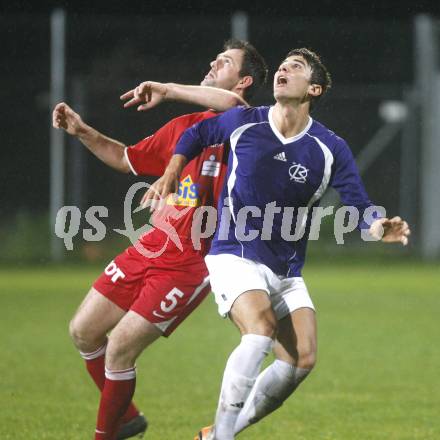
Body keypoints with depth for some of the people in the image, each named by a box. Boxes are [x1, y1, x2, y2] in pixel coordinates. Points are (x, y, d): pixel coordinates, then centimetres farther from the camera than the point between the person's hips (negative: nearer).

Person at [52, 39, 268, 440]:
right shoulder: (185, 126, 15)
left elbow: (231, 103, -34)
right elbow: (126, 159, 28)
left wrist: (166, 90, -23)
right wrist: (83, 132, 14)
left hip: (191, 262, -8)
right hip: (150, 247, 8)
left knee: (119, 349, -10)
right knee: (83, 331, 11)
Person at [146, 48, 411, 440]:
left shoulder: (331, 150, -4)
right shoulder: (241, 123, -3)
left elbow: (361, 208, -5)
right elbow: (197, 134, 18)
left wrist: (379, 228, -27)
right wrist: (171, 174, 5)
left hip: (287, 271, 3)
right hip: (235, 257, -3)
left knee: (302, 360, -11)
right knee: (262, 328, -29)